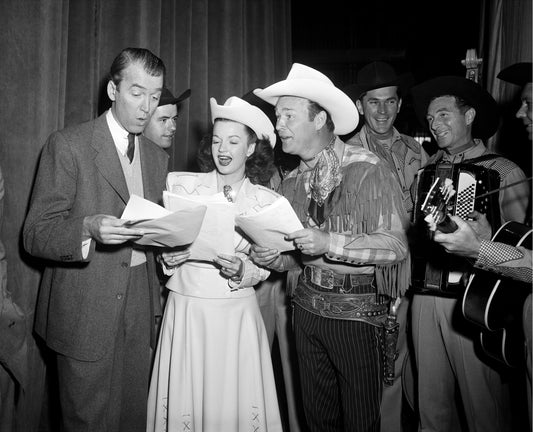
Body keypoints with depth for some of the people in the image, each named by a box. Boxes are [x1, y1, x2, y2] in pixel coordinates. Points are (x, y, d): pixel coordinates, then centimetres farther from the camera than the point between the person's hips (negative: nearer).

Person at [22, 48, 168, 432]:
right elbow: (35, 235, -10)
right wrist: (88, 228, -27)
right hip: (85, 313, -4)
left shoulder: (158, 157, 12)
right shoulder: (68, 145, -6)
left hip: (139, 313, 5)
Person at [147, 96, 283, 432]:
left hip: (237, 314, 0)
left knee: (234, 403, 9)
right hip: (185, 307, 1)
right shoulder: (182, 184, 1)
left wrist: (240, 270, -17)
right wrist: (169, 255, -15)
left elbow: (264, 269, 2)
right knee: (183, 402, 10)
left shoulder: (267, 201, 0)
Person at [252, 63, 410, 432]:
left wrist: (330, 243, -28)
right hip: (307, 304, 5)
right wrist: (275, 259, -10)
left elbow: (395, 245, -17)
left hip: (357, 308, -5)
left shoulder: (368, 170, -12)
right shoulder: (292, 183, 7)